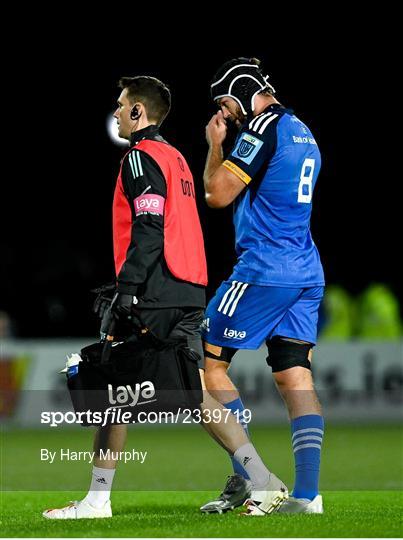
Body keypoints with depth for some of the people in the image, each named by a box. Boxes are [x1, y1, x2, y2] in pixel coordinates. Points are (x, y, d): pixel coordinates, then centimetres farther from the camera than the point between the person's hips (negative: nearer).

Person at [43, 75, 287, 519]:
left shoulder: (141, 157, -7)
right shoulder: (175, 158, 21)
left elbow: (148, 231, -17)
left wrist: (126, 290, -19)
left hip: (152, 297, -8)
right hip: (188, 297, 8)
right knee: (196, 394, 3)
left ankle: (97, 498, 5)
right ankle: (262, 483, -8)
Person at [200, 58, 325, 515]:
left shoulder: (262, 128, -11)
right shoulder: (303, 134, 18)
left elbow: (217, 194, -12)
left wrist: (215, 144, 4)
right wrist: (226, 143, 22)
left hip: (264, 271, -9)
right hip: (307, 274, 9)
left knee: (209, 365, 2)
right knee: (295, 378, 4)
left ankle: (249, 480, -3)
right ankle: (307, 492, -5)